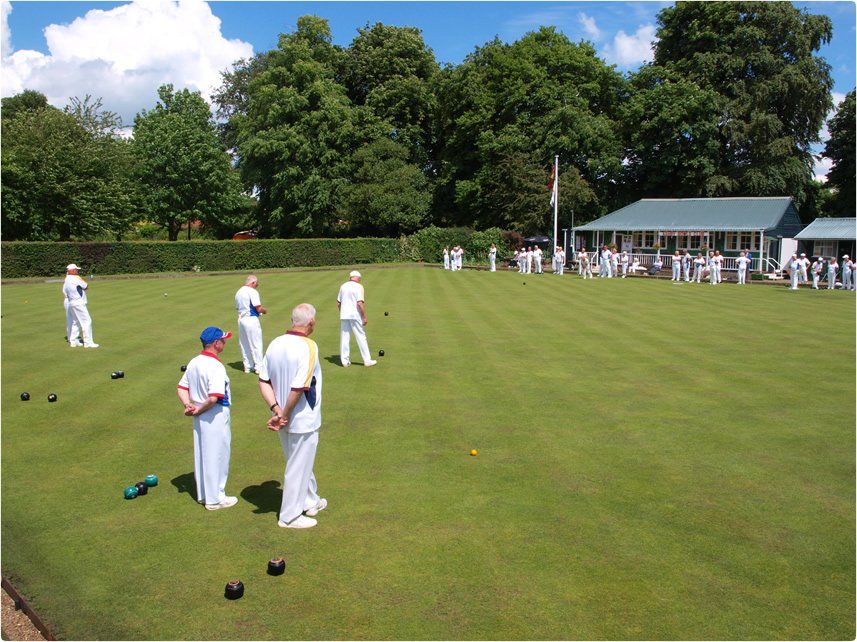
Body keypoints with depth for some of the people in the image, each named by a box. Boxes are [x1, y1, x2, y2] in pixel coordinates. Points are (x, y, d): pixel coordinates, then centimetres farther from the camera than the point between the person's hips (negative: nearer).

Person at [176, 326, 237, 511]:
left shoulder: (193, 363, 5)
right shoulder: (216, 366, -23)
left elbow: (181, 388, 7)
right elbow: (214, 398, -30)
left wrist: (189, 406, -6)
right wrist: (199, 410, -15)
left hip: (199, 419, 9)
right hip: (216, 418, -9)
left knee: (201, 454, 18)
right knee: (216, 456, 5)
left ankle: (202, 494, 32)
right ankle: (215, 499, 17)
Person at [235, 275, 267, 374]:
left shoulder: (238, 292, 12)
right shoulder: (252, 292, -13)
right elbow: (259, 308, -18)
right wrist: (264, 310, 4)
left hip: (241, 319, 8)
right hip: (251, 319, -7)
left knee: (244, 344, 14)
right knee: (256, 344, 1)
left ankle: (247, 366, 20)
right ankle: (258, 367, 4)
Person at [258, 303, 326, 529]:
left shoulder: (275, 344, -1)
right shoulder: (308, 347, -22)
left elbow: (263, 381, -2)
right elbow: (298, 388, -26)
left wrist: (276, 409, -9)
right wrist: (285, 416, -15)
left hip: (285, 421, 7)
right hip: (303, 421, -7)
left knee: (301, 462, 25)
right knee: (298, 467, 10)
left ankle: (310, 502, 43)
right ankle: (290, 516, 24)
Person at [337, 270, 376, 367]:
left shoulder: (343, 286, 8)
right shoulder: (358, 287, -9)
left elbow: (338, 303, 11)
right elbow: (360, 303, -17)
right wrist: (364, 317, -11)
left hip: (344, 316, 5)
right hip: (355, 316, -5)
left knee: (344, 338, 8)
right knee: (361, 337, 2)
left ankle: (345, 360, 10)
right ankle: (367, 360, 6)